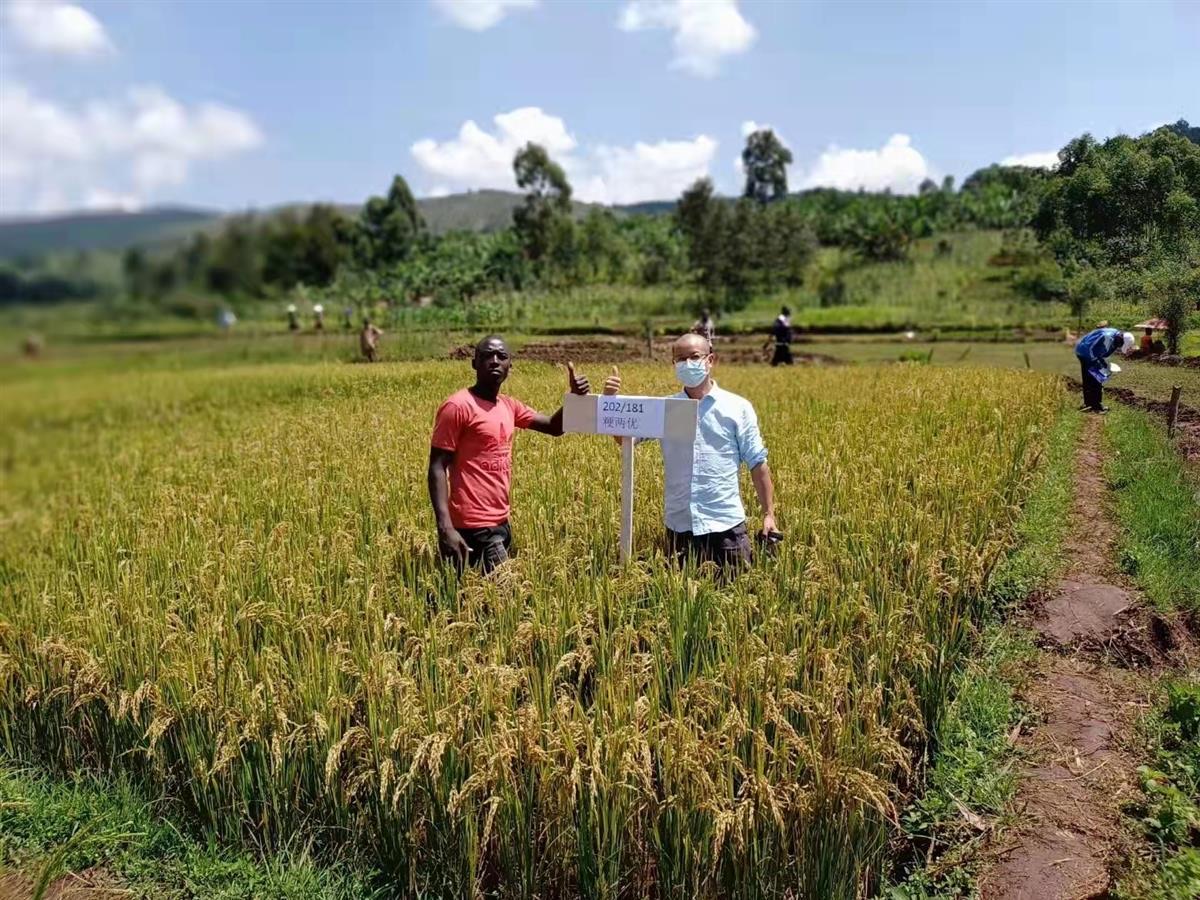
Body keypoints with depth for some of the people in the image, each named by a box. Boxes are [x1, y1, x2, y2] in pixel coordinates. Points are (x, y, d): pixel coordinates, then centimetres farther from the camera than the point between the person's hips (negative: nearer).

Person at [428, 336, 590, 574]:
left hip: (500, 521, 8)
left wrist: (574, 397, -2)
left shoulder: (509, 405, 10)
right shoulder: (458, 406, -13)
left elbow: (554, 426, 18)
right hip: (474, 526, -8)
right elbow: (437, 467, -15)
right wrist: (445, 527, -25)